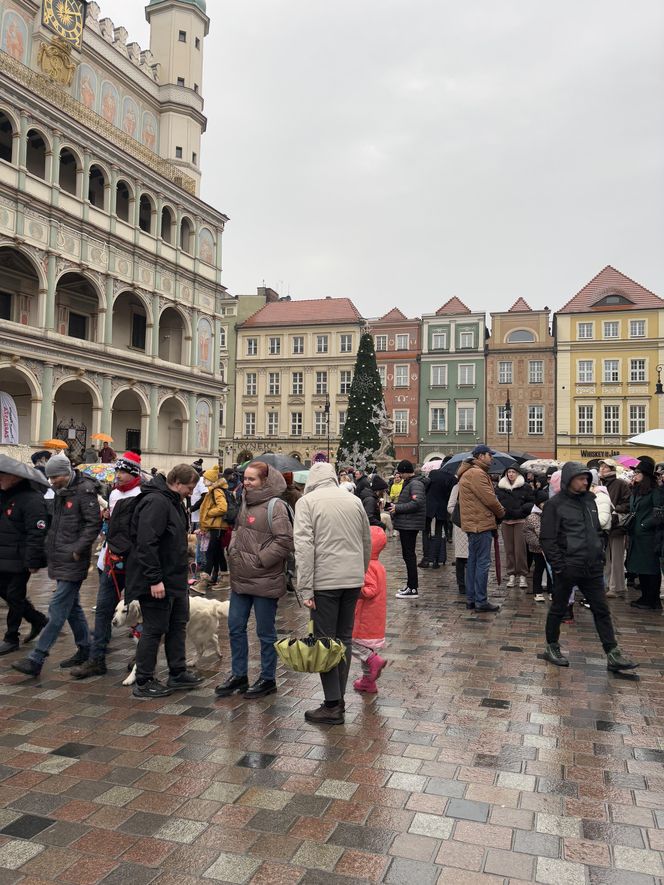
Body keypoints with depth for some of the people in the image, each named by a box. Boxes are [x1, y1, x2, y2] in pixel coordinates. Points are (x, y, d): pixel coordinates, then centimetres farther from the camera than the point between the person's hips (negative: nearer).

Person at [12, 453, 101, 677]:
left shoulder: (84, 492, -13)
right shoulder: (61, 493, 14)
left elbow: (94, 524, -18)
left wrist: (78, 549, -19)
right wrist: (51, 546, 14)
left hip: (73, 563, -9)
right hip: (61, 561, 9)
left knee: (57, 610, -6)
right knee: (72, 608, 16)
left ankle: (36, 660, -4)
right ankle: (85, 650, 28)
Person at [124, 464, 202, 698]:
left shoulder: (172, 502, 13)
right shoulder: (155, 502, -20)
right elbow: (146, 544, -27)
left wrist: (182, 569, 18)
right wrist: (154, 579, -26)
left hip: (174, 579, 10)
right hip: (157, 581, -10)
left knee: (178, 625, 16)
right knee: (155, 629, 0)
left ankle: (178, 674, 27)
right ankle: (143, 682, 13)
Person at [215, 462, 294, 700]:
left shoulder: (275, 506, -15)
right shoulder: (244, 503, 9)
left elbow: (285, 541, -19)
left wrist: (259, 560, -18)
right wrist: (233, 549, 7)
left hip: (265, 581, -8)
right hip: (240, 578, 8)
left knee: (266, 632, 7)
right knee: (235, 628, 15)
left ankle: (268, 679, 23)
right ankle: (239, 675, 31)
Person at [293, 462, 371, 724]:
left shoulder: (307, 501, -3)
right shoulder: (354, 500, 10)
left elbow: (304, 546, -11)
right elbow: (367, 542, 13)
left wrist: (305, 589, -10)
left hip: (324, 581, -5)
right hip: (353, 580, 5)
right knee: (344, 639, 14)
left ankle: (333, 705, 5)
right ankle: (339, 698, 22)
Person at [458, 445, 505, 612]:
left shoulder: (471, 473, 18)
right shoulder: (476, 474, -16)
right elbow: (490, 499, -17)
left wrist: (497, 512, 10)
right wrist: (501, 512, 0)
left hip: (474, 523, 11)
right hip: (481, 523, -11)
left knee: (473, 561, 14)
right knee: (483, 562, -6)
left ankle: (470, 598, 20)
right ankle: (481, 601, -1)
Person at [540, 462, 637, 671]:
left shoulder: (589, 500, 10)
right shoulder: (555, 504, -10)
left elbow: (597, 532, 19)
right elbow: (547, 539, -11)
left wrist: (600, 557, 11)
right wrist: (559, 566, -15)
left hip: (592, 568, 6)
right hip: (567, 568, -6)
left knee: (602, 610, 8)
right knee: (558, 609, 9)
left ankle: (613, 655, 14)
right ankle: (552, 648, 25)